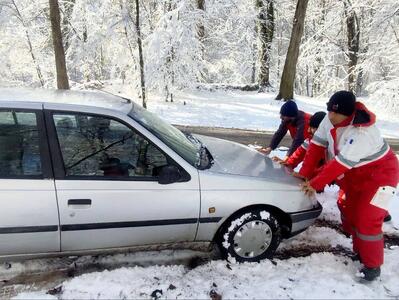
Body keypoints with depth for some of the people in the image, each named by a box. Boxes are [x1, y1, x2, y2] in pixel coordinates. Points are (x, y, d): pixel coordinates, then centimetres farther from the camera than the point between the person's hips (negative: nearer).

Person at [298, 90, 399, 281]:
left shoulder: (362, 132, -37)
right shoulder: (330, 119, -14)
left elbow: (341, 163, -35)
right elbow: (316, 146, -10)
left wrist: (314, 184, -29)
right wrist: (304, 174, -15)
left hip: (380, 174, -8)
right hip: (356, 175, 8)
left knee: (367, 221, -9)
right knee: (351, 215, 14)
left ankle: (372, 266, 10)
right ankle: (360, 251, 35)